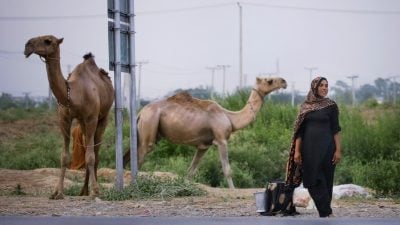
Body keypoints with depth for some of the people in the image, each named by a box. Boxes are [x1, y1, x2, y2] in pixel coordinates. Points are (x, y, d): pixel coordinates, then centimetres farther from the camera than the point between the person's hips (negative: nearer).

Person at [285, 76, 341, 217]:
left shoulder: (331, 106, 2)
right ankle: (327, 214, -5)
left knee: (325, 181, -1)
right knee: (312, 181, -5)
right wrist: (297, 151, 0)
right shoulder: (305, 106, 8)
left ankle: (326, 214, 5)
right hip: (309, 148, 2)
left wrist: (338, 150, -7)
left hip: (326, 147, -2)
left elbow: (335, 129, 0)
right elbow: (300, 131, 8)